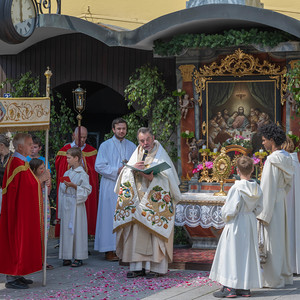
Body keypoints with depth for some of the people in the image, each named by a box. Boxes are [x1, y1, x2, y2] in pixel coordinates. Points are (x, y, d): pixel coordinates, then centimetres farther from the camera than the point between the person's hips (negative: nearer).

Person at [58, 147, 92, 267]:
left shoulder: (82, 174, -7)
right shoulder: (67, 173, 12)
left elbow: (87, 190, -12)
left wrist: (74, 186, -20)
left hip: (76, 205, -6)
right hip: (66, 205, 6)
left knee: (76, 229, -3)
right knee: (66, 229, 6)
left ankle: (78, 257, 3)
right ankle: (67, 257, 12)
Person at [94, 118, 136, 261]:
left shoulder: (131, 146, 14)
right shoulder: (105, 146, 3)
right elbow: (99, 166, -5)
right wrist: (117, 170, -14)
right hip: (111, 186, -4)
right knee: (110, 216, -6)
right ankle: (109, 251, -4)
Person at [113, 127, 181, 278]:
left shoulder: (161, 155, 1)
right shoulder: (137, 154, 14)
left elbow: (166, 177, -9)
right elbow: (126, 174, 6)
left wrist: (152, 177, -25)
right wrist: (134, 168, -14)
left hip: (155, 201, -4)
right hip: (137, 199, 4)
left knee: (154, 231, -6)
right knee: (136, 232, 0)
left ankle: (155, 267, -1)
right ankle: (137, 266, 5)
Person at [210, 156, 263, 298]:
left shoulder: (237, 188, -20)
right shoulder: (257, 188, 0)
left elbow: (230, 210, -19)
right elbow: (259, 208, 6)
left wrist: (225, 217, 0)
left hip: (236, 224, -6)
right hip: (251, 224, 6)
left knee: (232, 253, 0)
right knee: (247, 254, 12)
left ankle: (230, 287, 0)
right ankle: (246, 287, 16)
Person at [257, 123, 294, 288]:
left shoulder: (272, 160, -19)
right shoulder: (286, 158, 8)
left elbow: (268, 188, -21)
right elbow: (288, 183, 14)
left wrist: (263, 214, -19)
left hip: (271, 204, -9)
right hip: (281, 201, 9)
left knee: (271, 241, -1)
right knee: (280, 239, 16)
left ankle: (273, 279, 5)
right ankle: (285, 275, 25)